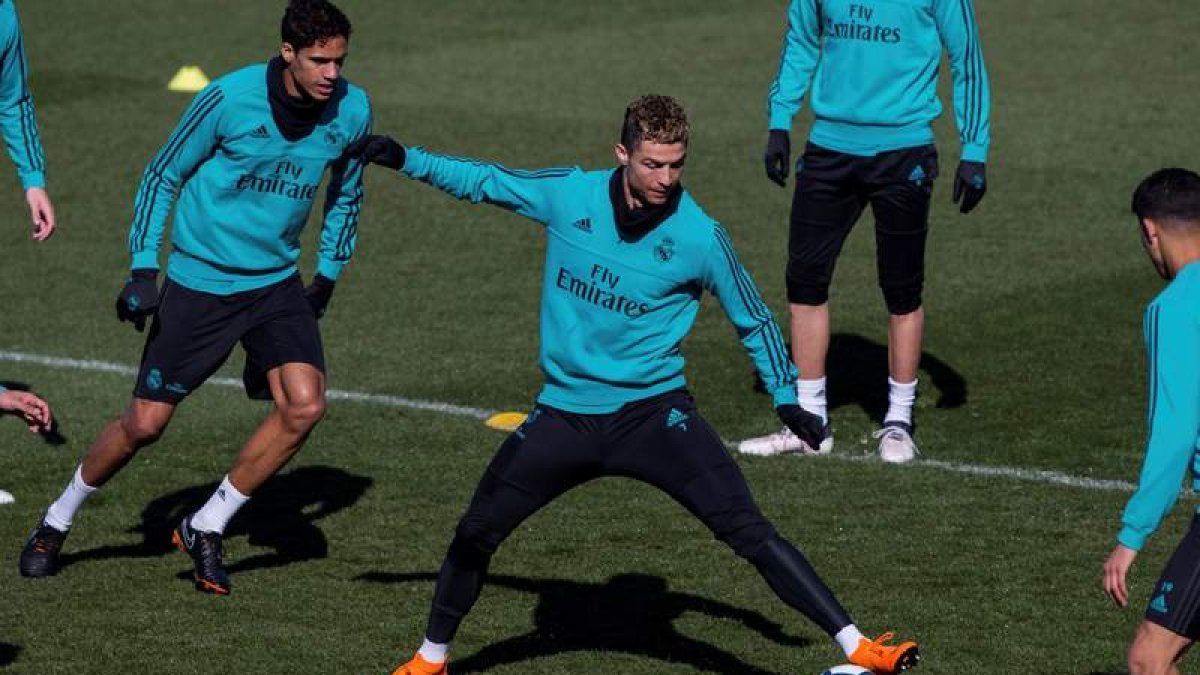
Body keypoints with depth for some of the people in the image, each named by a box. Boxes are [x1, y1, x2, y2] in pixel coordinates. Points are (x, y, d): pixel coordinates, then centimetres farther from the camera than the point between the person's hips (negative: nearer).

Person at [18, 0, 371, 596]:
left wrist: (327, 278, 12)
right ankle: (56, 523, 24)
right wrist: (142, 270, -8)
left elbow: (345, 195, 14)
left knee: (304, 406, -17)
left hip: (275, 283, 3)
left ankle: (205, 530, 1)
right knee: (145, 423, -1)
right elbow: (163, 174, -5)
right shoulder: (229, 98, -18)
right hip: (197, 282, -3)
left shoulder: (352, 110, -6)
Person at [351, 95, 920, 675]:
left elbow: (752, 319, 5)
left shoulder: (700, 236, -10)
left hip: (653, 411, -3)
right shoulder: (568, 194, -5)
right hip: (563, 414, 3)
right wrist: (405, 160, 5)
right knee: (475, 534, 7)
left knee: (747, 529, -17)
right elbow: (485, 181, 12)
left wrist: (786, 395, 2)